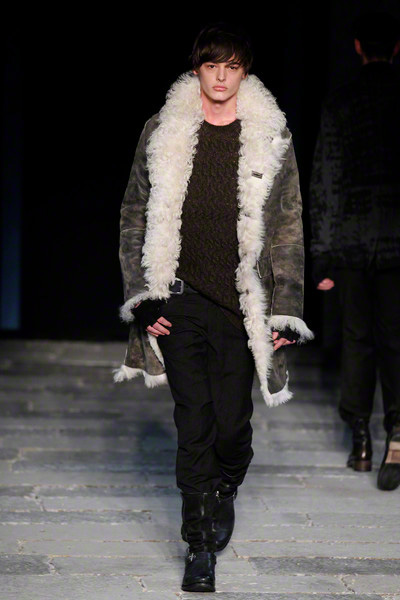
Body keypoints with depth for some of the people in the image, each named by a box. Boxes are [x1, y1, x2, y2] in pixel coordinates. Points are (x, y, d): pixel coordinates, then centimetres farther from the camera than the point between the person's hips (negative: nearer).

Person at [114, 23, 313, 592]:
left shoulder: (271, 137, 3)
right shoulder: (163, 133, 5)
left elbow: (288, 227, 5)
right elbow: (135, 217, 9)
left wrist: (283, 311, 0)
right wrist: (143, 298, 2)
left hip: (242, 303, 0)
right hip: (182, 302, 0)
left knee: (233, 422, 0)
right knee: (193, 423, -2)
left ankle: (225, 491, 34)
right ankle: (200, 545, 8)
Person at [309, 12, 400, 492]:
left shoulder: (340, 102, 0)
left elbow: (323, 182, -1)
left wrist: (322, 257, 4)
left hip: (351, 240, 1)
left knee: (356, 339, 10)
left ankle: (360, 441, 12)